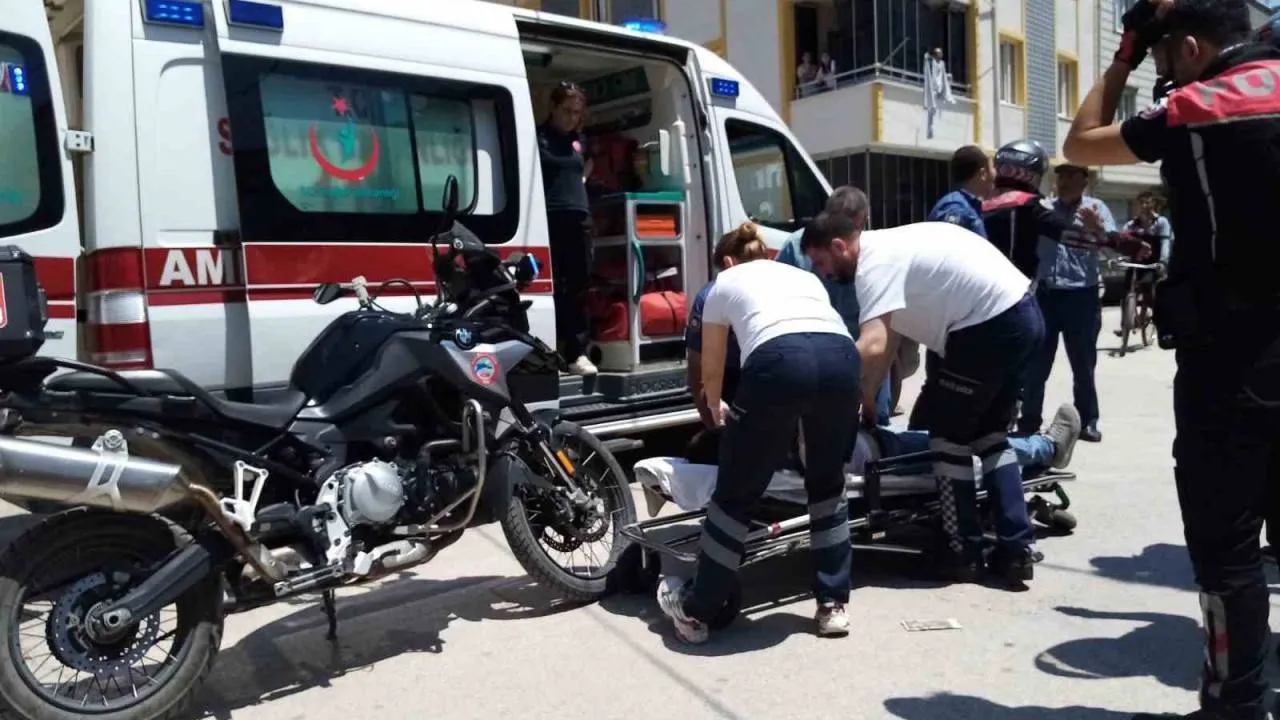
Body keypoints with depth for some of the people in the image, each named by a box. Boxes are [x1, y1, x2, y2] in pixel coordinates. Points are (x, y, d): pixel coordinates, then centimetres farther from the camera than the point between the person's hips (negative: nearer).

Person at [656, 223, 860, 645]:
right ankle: (833, 605, 28)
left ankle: (695, 611, 24)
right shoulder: (804, 275, 39)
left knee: (736, 493, 12)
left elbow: (711, 370, 40)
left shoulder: (724, 284, 31)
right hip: (843, 359, 4)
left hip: (778, 362, -3)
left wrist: (716, 411, 62)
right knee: (827, 483, 26)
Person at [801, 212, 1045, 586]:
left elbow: (872, 347, -28)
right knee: (988, 435, 18)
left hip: (991, 327, -10)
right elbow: (888, 338, 19)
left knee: (948, 436, 5)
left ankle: (963, 553, 14)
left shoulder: (875, 263, -14)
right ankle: (1017, 548, 17)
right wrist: (867, 398, 19)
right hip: (1023, 316, 10)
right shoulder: (888, 247, 16)